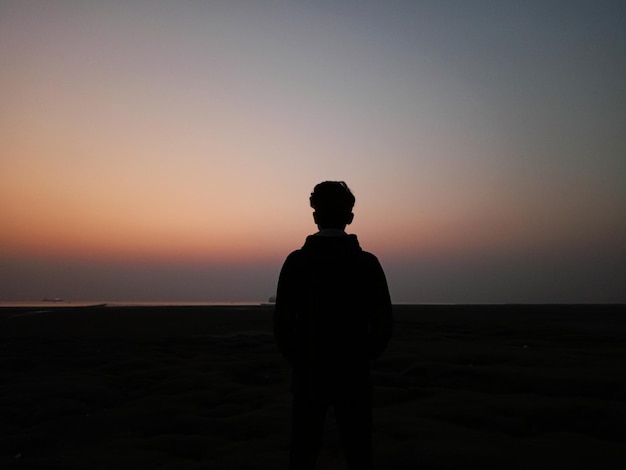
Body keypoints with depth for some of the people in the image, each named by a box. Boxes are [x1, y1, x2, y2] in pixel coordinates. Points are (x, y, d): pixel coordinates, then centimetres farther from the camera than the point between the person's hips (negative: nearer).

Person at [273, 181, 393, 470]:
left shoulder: (296, 261, -8)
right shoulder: (368, 263, -6)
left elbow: (282, 323, -8)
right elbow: (383, 324, -5)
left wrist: (297, 361, 8)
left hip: (309, 376, 0)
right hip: (353, 377, 1)